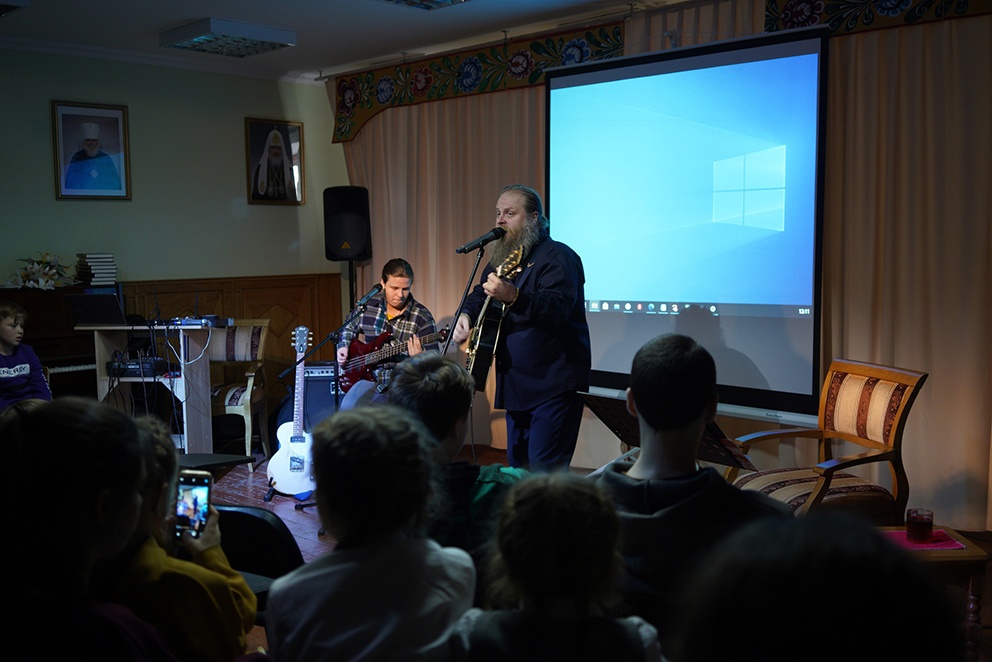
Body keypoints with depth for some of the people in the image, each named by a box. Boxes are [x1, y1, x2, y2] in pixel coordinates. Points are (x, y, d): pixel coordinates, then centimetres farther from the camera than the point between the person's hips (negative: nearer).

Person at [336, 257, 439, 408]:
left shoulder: (422, 317, -5)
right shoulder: (368, 305, 5)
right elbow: (349, 328, 27)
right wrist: (343, 347, 9)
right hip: (369, 378, 3)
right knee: (347, 410, -26)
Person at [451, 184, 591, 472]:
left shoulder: (557, 257, -12)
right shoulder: (501, 259, 15)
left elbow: (558, 307, -28)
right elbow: (479, 294, 25)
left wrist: (514, 297, -45)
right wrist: (466, 315, 1)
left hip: (554, 386, -9)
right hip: (516, 386, 9)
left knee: (544, 473, -12)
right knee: (517, 467, 14)